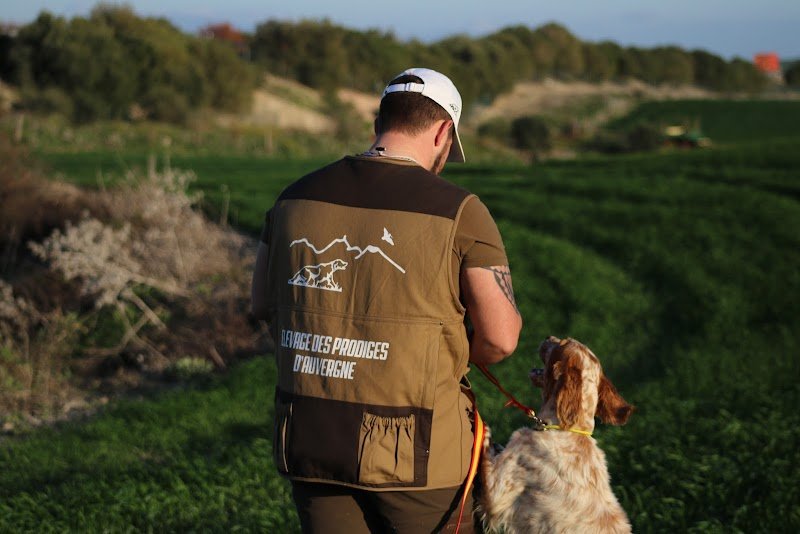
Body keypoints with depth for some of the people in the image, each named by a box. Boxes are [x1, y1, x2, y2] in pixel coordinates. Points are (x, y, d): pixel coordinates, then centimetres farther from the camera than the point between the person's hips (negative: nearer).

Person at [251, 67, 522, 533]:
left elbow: (264, 305, 13)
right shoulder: (459, 211, -11)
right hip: (413, 454, -4)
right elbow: (501, 338, -11)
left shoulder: (298, 196, 2)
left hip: (311, 441, 4)